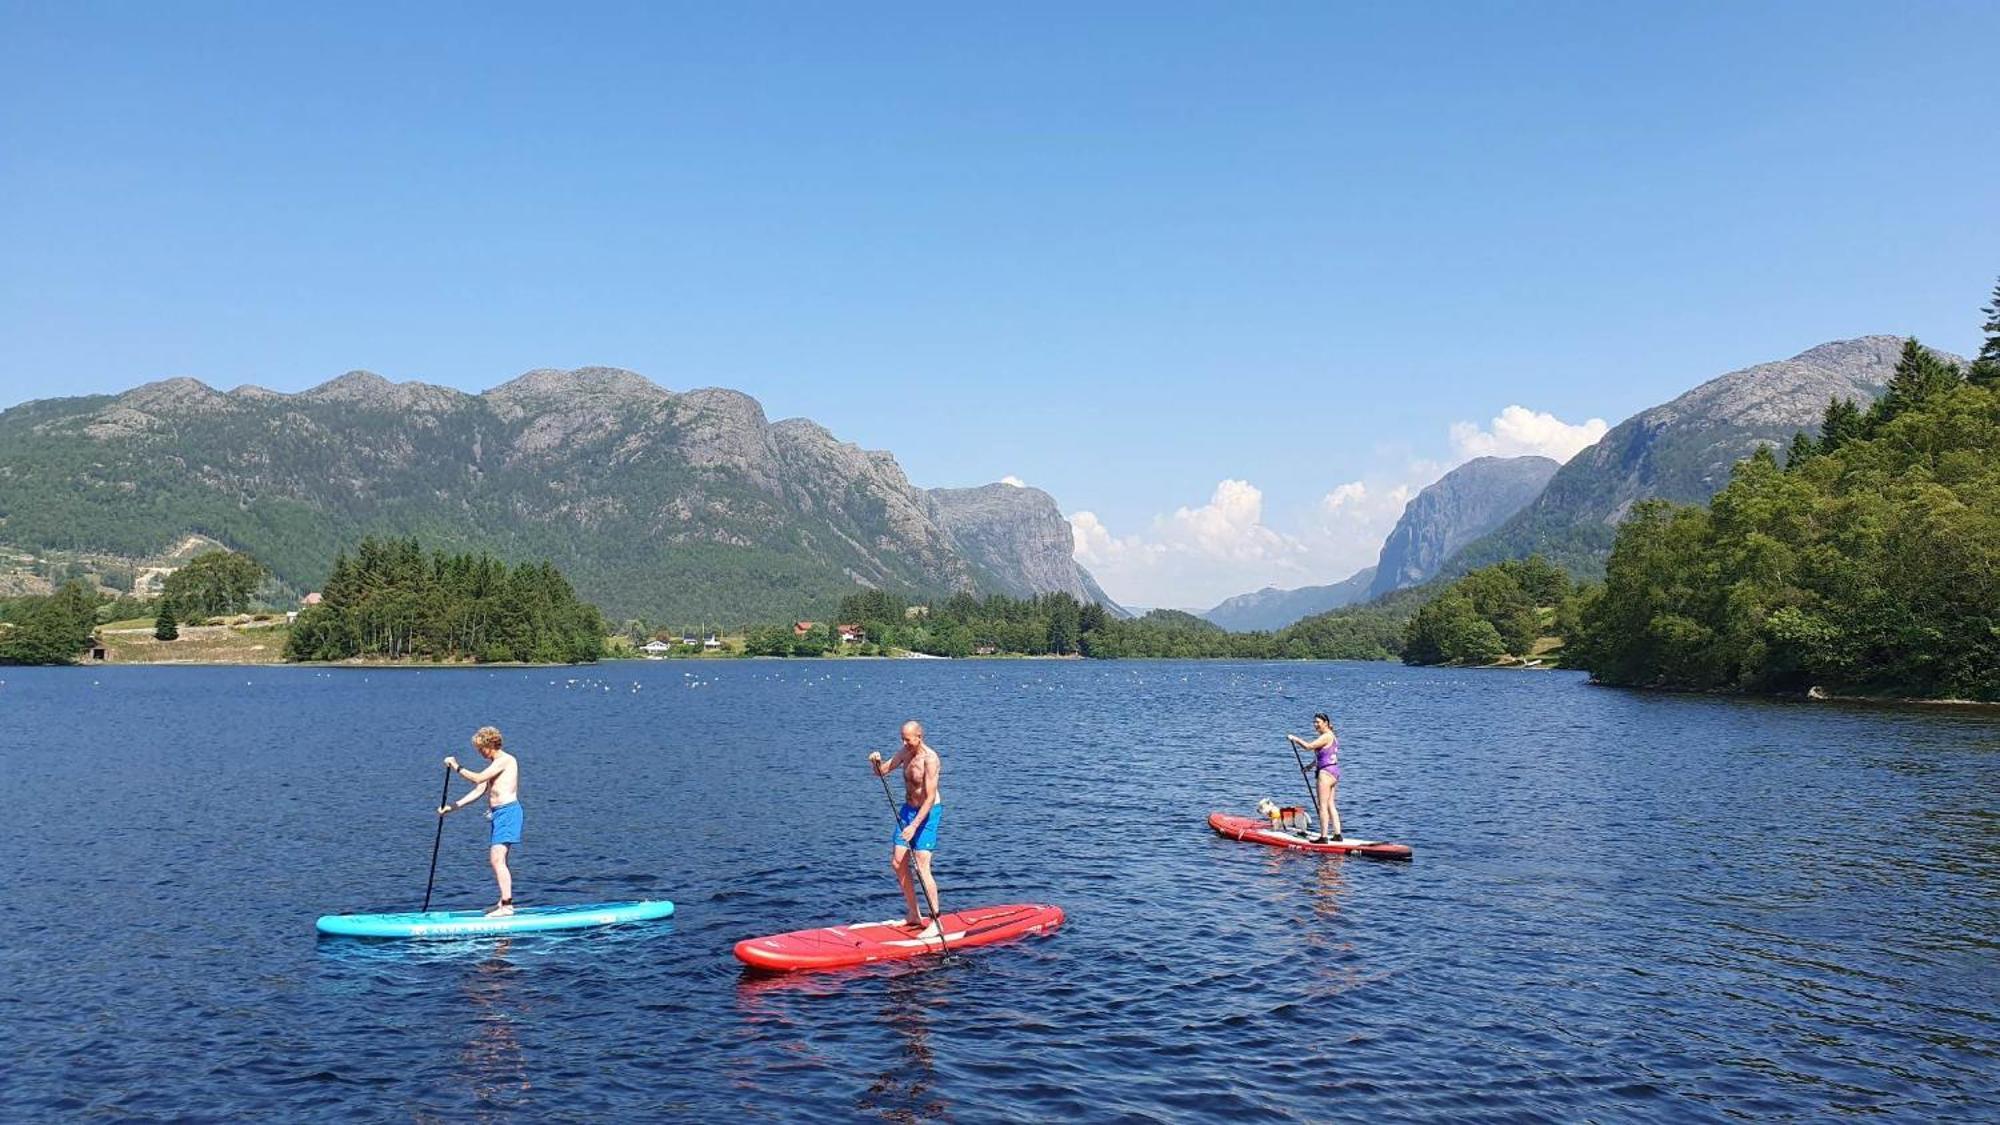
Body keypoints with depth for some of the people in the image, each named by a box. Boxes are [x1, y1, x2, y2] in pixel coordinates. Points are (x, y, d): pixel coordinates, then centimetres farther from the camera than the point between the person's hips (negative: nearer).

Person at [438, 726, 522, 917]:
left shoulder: (505, 760, -10)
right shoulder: (495, 764, 20)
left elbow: (478, 779, -18)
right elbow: (478, 792, 20)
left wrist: (456, 768, -7)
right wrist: (452, 807, 16)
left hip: (507, 811, -11)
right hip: (498, 814, 11)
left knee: (497, 859, -15)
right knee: (494, 859, 16)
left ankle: (507, 907, -16)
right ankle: (504, 902, 24)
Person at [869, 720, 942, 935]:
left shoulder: (929, 759, -22)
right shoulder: (905, 753, 3)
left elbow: (930, 798, -24)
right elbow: (881, 772, 9)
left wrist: (914, 826, -29)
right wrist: (876, 762, -15)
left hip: (927, 812, -8)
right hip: (908, 809, 8)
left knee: (922, 868, -12)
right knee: (897, 863, 9)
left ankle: (936, 921, -4)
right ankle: (913, 915, 20)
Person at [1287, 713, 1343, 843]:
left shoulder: (1326, 736, -15)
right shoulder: (1330, 736, 17)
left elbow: (1308, 746, -21)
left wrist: (1294, 738, -11)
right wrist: (1312, 765, 18)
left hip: (1326, 772, -10)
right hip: (1333, 772, 10)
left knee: (1323, 806, -7)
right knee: (1330, 805, 13)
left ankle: (1324, 837, -6)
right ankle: (1337, 834, 14)